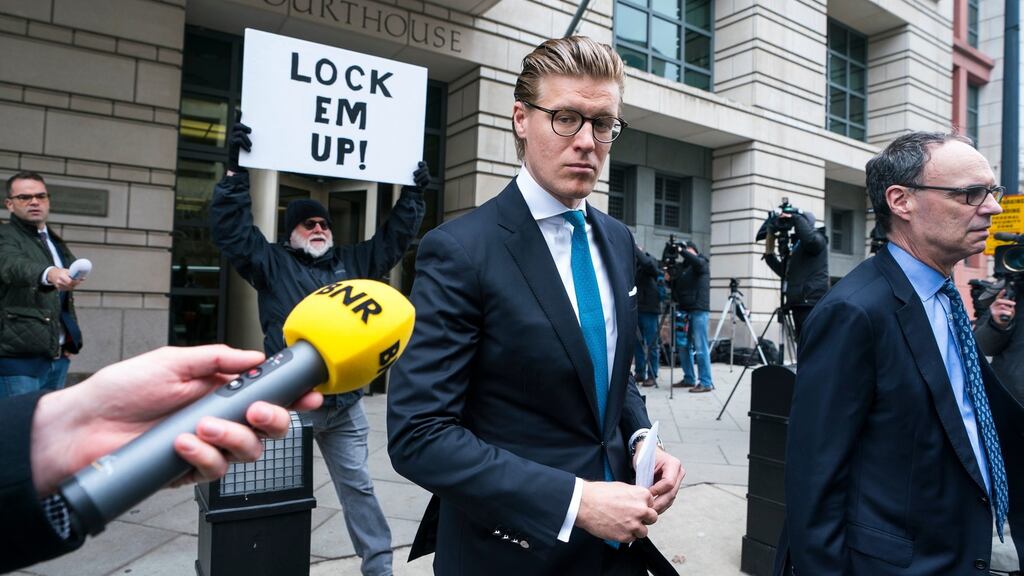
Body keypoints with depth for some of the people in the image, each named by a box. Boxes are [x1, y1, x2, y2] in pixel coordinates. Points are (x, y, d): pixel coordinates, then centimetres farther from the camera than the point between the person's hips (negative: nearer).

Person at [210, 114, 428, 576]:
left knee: (357, 487, 12)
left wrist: (414, 193, 13)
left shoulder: (353, 262, 12)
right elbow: (231, 229, -6)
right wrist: (236, 171, -12)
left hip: (345, 405, 3)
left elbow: (394, 237, 17)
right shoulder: (273, 263, 3)